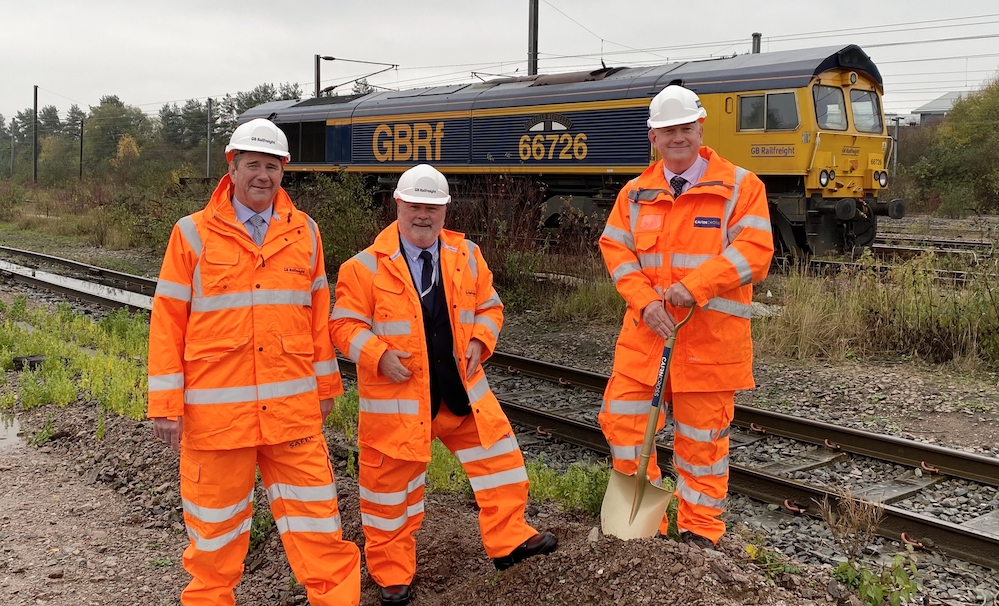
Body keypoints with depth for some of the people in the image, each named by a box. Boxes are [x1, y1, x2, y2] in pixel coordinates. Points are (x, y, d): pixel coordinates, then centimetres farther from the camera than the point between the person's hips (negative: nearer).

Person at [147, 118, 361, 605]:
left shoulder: (304, 232, 6)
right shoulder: (194, 233, -1)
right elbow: (167, 319, -1)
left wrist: (326, 385, 13)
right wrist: (166, 404, -4)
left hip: (294, 407, 2)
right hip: (215, 408, -1)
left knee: (316, 519, 5)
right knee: (214, 520, 12)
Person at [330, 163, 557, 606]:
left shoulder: (466, 256, 5)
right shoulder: (367, 265, -8)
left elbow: (488, 306, 13)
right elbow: (344, 323, -6)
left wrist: (479, 341, -6)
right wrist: (379, 354, -20)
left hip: (461, 389, 4)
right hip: (397, 396, -3)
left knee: (499, 457, 7)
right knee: (391, 484, 7)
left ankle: (508, 541, 26)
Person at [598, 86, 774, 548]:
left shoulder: (740, 187, -3)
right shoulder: (636, 192, 9)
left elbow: (753, 251, -13)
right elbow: (615, 249, 3)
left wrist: (693, 287, -22)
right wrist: (645, 301, -13)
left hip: (710, 334, -4)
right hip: (645, 330, 4)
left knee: (702, 436, 6)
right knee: (621, 420, 4)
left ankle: (700, 531, 24)